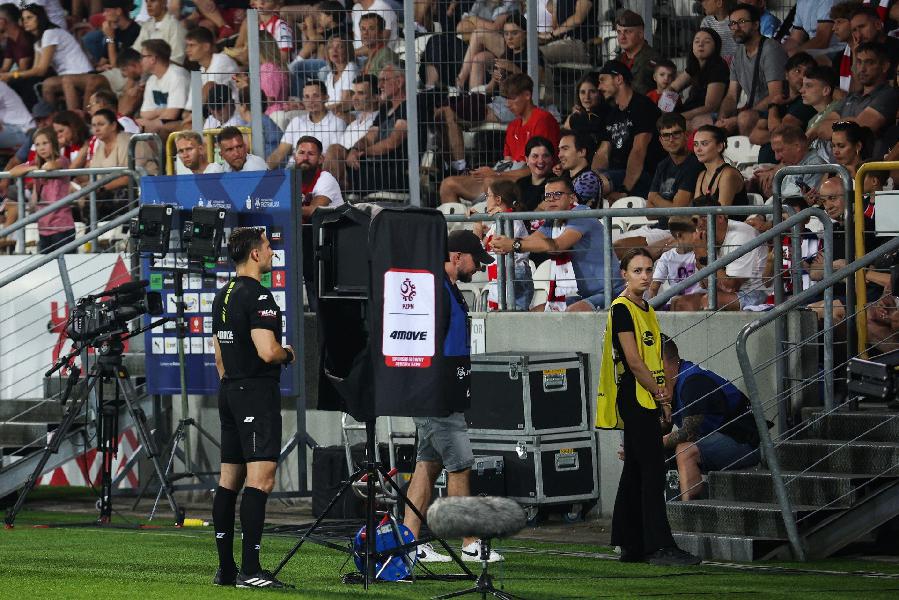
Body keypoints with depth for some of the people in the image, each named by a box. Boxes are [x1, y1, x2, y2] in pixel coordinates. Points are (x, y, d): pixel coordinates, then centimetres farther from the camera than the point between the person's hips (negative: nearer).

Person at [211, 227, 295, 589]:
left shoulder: (222, 297, 15)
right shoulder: (257, 296, -15)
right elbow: (267, 351, -24)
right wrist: (288, 354, -3)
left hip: (230, 393, 10)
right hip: (258, 393, -10)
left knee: (229, 480, 10)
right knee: (260, 478, -13)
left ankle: (225, 568, 12)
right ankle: (249, 570, -19)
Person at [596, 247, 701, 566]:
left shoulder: (647, 310, 18)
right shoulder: (621, 309, -10)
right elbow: (634, 361, -15)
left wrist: (662, 395, 6)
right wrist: (659, 394, -9)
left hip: (647, 400, 9)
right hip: (634, 400, -9)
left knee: (635, 473, 11)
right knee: (653, 470, -12)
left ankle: (631, 546, 15)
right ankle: (660, 546, -15)